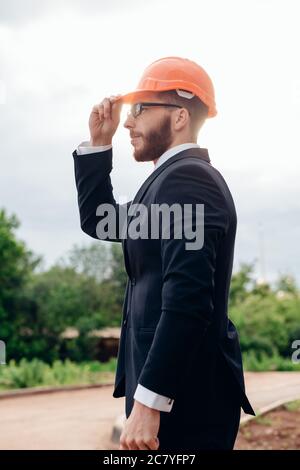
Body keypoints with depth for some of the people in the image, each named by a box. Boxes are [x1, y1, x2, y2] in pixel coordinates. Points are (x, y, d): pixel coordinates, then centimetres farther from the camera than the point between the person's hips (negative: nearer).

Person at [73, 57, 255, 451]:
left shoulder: (187, 178, -16)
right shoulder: (174, 178, 16)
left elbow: (186, 301, -26)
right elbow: (99, 221, 25)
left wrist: (146, 403, -27)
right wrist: (98, 143, 15)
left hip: (183, 400, -10)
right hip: (174, 388, 10)